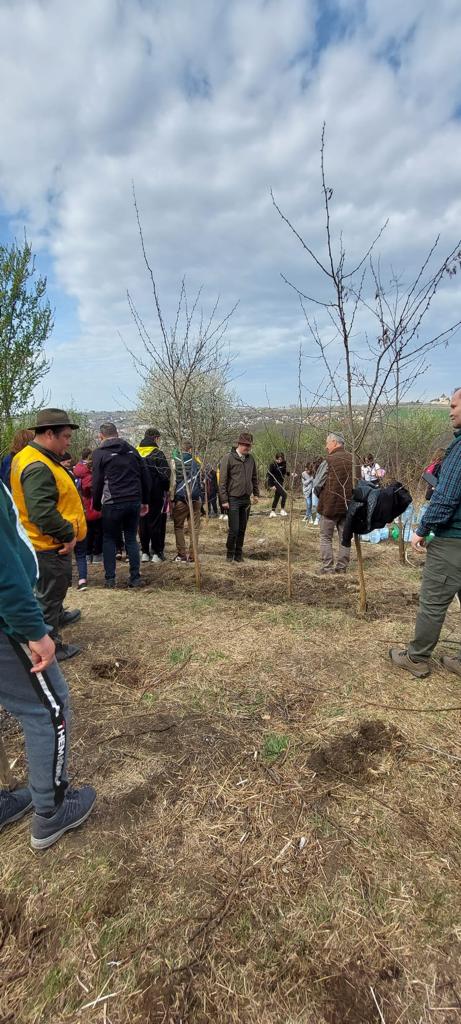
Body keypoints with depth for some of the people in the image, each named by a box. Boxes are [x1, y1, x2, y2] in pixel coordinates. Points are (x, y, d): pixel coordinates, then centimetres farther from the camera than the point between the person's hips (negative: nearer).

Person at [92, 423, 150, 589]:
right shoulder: (132, 450, 12)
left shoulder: (100, 453, 0)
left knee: (109, 540, 10)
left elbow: (97, 482, -3)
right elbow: (145, 477, 11)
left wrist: (96, 505, 7)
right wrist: (145, 501, 16)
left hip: (113, 503, -4)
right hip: (134, 501, 4)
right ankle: (136, 578, 10)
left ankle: (110, 579, 9)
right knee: (131, 539, 12)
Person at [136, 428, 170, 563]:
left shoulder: (135, 453, 6)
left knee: (142, 522, 11)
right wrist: (166, 489, 1)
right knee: (156, 522, 2)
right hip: (155, 494, -5)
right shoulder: (157, 454, -11)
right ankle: (156, 553, 5)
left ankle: (145, 552, 14)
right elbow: (165, 475, -14)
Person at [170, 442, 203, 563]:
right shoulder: (197, 462, 6)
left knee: (178, 527, 9)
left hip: (180, 499, -2)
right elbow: (200, 481, 11)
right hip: (195, 499, 2)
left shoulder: (175, 461, -3)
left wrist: (171, 499, -2)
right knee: (194, 528, 7)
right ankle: (192, 555, 6)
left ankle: (181, 555, 6)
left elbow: (173, 481, -7)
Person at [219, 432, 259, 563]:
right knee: (234, 529, -4)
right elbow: (222, 481, -10)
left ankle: (239, 554, 21)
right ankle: (230, 553, 15)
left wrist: (256, 493, 13)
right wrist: (224, 500, -13)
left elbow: (254, 478, 18)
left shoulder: (250, 458, 7)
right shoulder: (228, 458, -10)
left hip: (246, 499, 5)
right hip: (233, 499, -5)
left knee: (242, 529, 10)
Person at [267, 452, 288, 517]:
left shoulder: (283, 464, 4)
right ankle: (282, 510, -9)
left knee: (277, 497, 12)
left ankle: (272, 512, 22)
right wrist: (272, 485, -16)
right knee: (284, 494, -19)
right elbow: (269, 475, -12)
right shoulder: (273, 465, -12)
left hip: (280, 482, 7)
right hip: (275, 482, -7)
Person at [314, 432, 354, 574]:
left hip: (330, 505, -5)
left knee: (326, 537, 6)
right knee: (345, 536, 13)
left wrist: (321, 497, 10)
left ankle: (327, 567, 5)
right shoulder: (353, 460, 1)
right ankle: (342, 566, 19)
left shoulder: (328, 461, -14)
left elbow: (317, 484, -8)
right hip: (348, 505, 5)